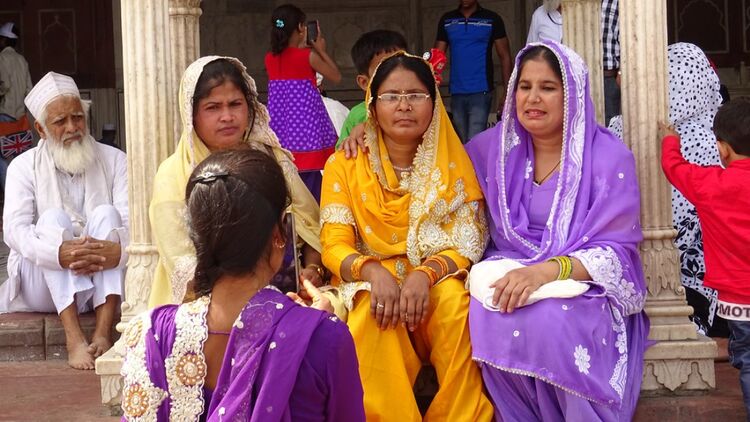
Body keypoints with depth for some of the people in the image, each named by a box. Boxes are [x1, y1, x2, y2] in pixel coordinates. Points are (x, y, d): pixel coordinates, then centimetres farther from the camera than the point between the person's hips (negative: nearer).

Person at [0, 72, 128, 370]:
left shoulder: (114, 160, 4)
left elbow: (132, 220, -10)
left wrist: (119, 249, -35)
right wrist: (59, 252, -34)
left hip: (105, 282, 1)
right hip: (45, 285, 0)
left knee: (105, 213, -22)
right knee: (53, 218, -25)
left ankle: (102, 333, -38)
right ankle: (74, 339, -40)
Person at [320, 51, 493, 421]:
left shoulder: (452, 162, 2)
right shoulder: (344, 165, 0)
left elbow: (468, 241, -6)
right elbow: (335, 246, -7)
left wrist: (425, 274, -27)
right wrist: (374, 271, -29)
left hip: (437, 283, 1)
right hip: (368, 286, -1)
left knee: (456, 300, -32)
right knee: (375, 309, -34)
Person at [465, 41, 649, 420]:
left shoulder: (609, 157, -6)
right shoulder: (496, 146, 6)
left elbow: (616, 252, -11)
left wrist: (549, 270, -29)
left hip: (583, 286, -3)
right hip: (509, 276, 3)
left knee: (552, 319, -37)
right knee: (487, 315, -32)